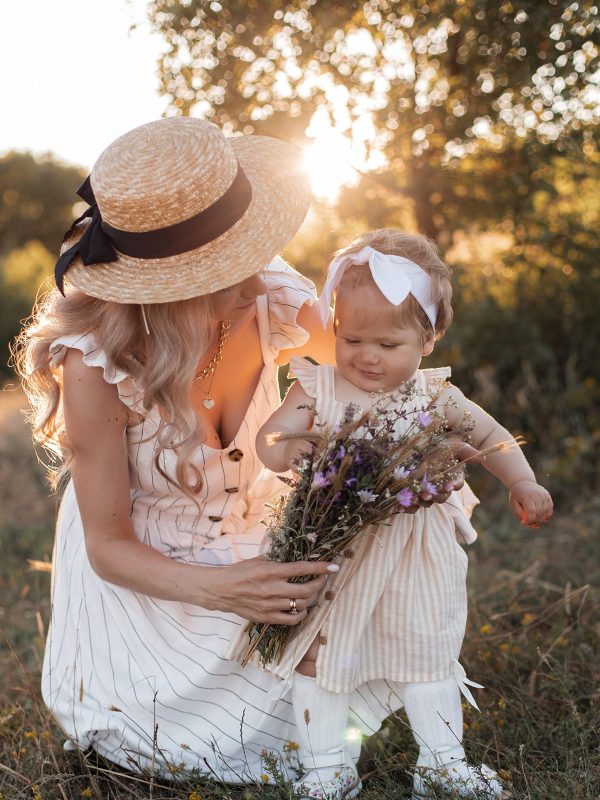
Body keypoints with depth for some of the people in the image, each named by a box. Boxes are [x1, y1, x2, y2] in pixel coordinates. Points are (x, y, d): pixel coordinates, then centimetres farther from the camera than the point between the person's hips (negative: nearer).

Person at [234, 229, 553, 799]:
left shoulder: (433, 397, -4)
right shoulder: (318, 388, -8)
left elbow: (490, 436, 8)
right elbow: (269, 438, -12)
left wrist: (521, 483, -6)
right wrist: (286, 449, -35)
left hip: (413, 561, 2)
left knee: (428, 654, 14)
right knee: (321, 654, 7)